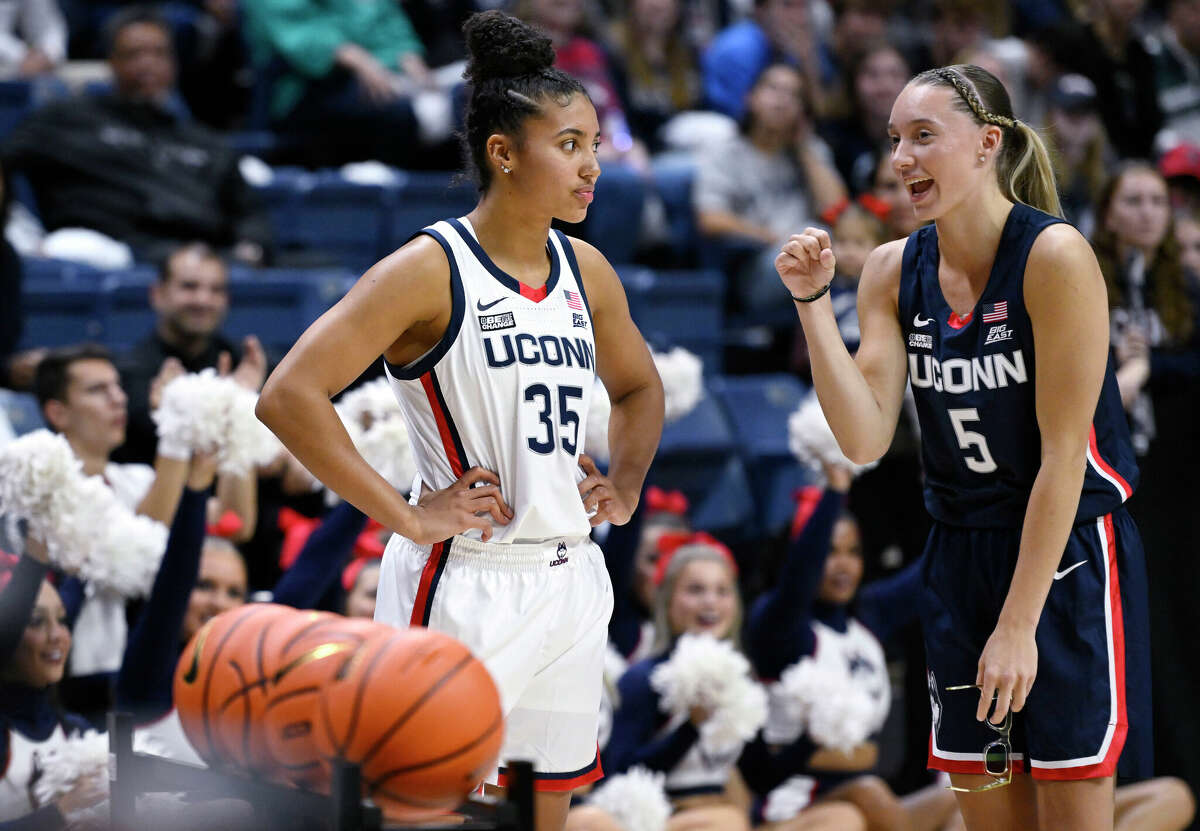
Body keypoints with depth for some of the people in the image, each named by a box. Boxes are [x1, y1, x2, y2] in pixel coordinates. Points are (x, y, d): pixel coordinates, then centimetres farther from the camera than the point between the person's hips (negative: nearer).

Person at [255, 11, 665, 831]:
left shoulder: (586, 272, 9)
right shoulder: (432, 271, -12)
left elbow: (639, 388, 30)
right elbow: (289, 396, -19)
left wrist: (625, 488, 11)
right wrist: (408, 518, -18)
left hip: (569, 579, 7)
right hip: (464, 585, -7)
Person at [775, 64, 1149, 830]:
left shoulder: (1053, 256, -16)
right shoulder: (895, 271, 1)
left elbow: (1063, 455, -17)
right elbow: (865, 438, -7)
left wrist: (1018, 624, -18)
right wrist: (813, 302, -15)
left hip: (1068, 553, -5)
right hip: (962, 555, 6)